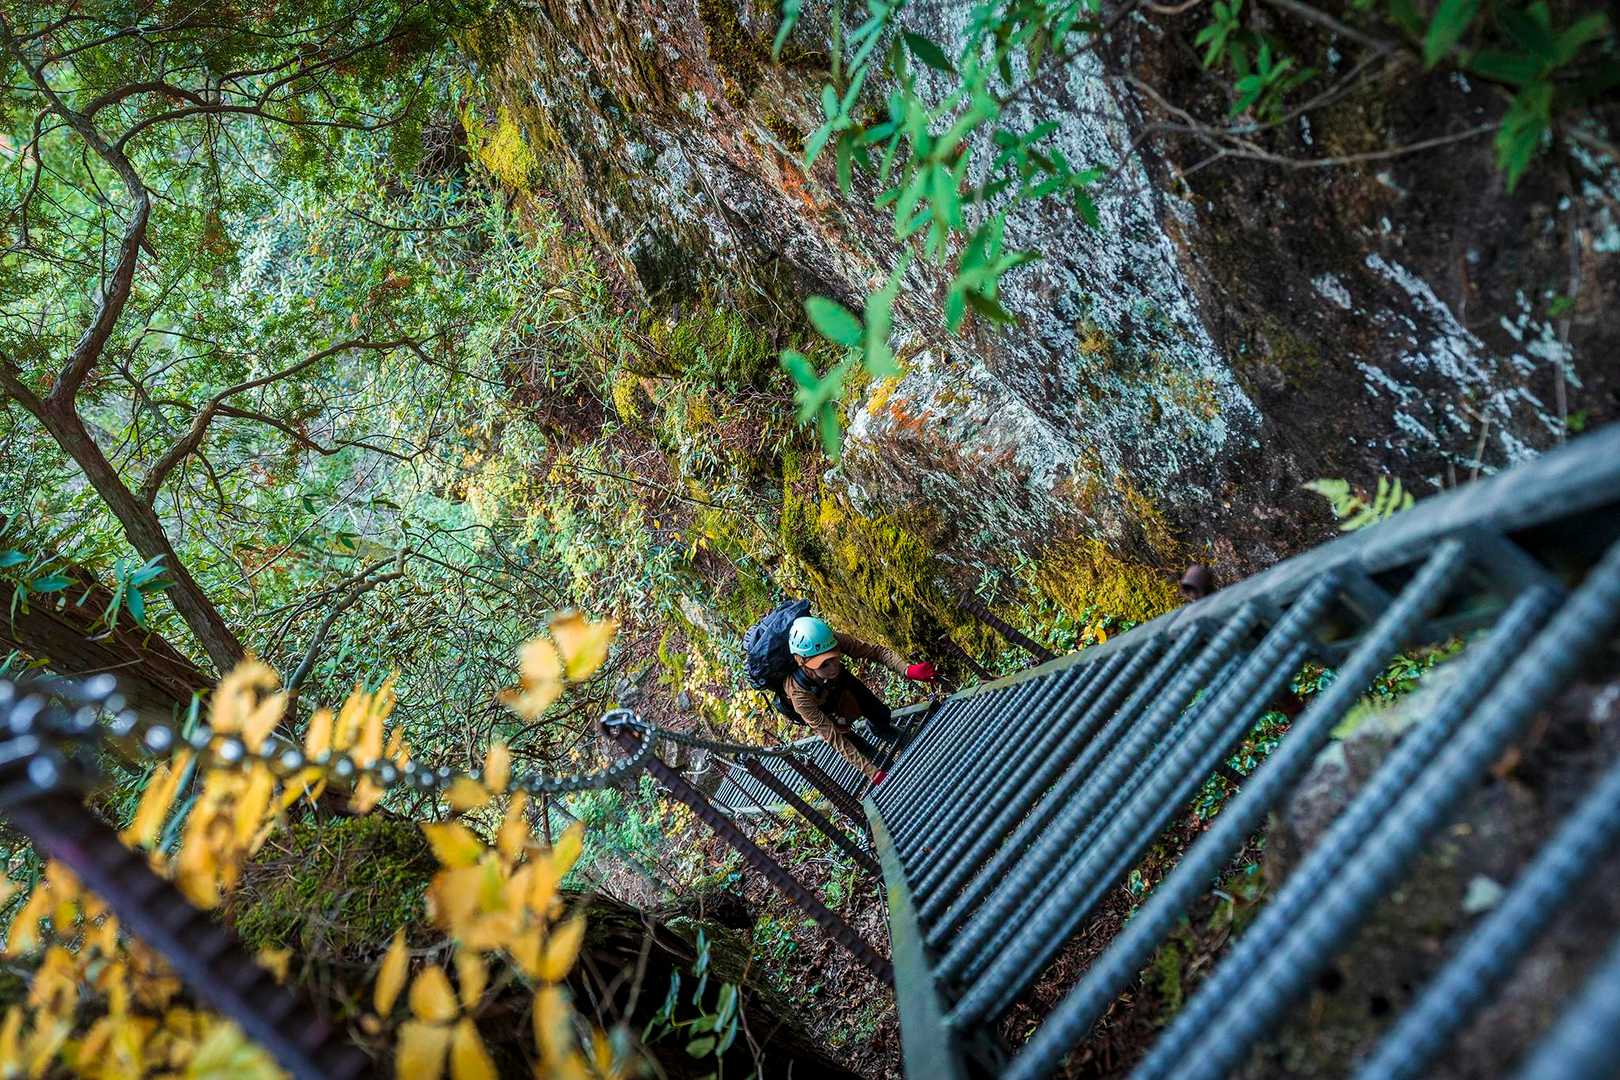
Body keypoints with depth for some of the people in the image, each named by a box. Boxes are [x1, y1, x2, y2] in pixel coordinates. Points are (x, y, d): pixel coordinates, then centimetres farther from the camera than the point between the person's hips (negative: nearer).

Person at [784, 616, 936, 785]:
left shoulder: (836, 642, -41)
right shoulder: (799, 694, -45)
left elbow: (875, 650, -39)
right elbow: (833, 737, -40)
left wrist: (907, 669, -58)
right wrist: (872, 773, -42)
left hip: (840, 682, 3)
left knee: (883, 715, 4)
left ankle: (879, 727, 40)